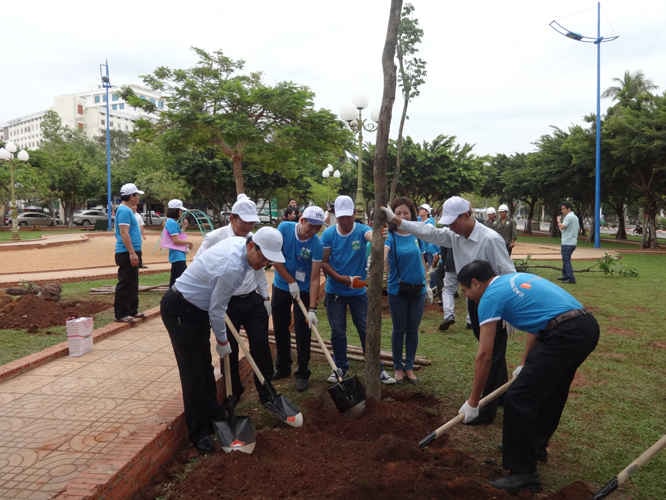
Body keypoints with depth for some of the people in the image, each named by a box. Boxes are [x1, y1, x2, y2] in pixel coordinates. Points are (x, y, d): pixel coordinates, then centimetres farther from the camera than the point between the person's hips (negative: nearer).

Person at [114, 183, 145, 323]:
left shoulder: (127, 210, 17)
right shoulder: (124, 210, -14)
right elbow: (124, 233, -22)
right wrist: (132, 253, -25)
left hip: (132, 253, 11)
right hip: (127, 253, -11)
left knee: (132, 284, 17)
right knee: (125, 284, -6)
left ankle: (132, 311, 26)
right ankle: (121, 314, -1)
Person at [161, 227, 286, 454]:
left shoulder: (239, 242, -5)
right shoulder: (232, 268, -33)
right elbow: (216, 309, -21)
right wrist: (222, 340, -7)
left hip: (198, 307, 10)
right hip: (179, 311, -10)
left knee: (205, 365, 18)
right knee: (193, 371, -4)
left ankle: (212, 414, 33)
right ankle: (199, 433, 8)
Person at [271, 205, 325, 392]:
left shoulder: (316, 244, -20)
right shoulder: (284, 228, -15)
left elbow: (315, 278, -21)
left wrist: (312, 309, -26)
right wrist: (291, 281, -16)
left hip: (303, 290, -2)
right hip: (281, 286, 3)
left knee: (303, 333, -1)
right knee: (280, 330, 12)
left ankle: (302, 373, 13)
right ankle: (283, 368, 29)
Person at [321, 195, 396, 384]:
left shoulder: (361, 230, -10)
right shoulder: (328, 234, -6)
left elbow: (372, 235, -35)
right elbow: (324, 262, -5)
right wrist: (342, 279, -18)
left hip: (358, 291, -1)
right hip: (335, 291, 1)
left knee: (367, 330, 4)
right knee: (337, 332, 10)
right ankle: (340, 368, 28)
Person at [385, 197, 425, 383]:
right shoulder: (390, 236, -10)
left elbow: (421, 261, 10)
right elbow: (383, 256, -30)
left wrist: (426, 285, 11)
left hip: (417, 289, 3)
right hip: (397, 290, -3)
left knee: (413, 330, 11)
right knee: (399, 330, 8)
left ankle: (409, 366, 26)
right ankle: (398, 367, 24)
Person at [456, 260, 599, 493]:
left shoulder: (490, 297, -1)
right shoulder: (517, 278, 24)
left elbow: (484, 356, -1)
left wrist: (472, 402, 8)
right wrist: (525, 365, 41)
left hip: (564, 335, -10)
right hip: (588, 325, 10)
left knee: (518, 398, -3)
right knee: (550, 391, 27)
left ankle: (523, 472, 5)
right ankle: (536, 446, 43)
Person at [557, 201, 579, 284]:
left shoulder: (569, 216, -14)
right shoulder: (575, 217, 17)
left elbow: (562, 227, -24)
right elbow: (578, 228, 25)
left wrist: (558, 220, -6)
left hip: (567, 243, -10)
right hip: (573, 242, 10)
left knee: (566, 260, -8)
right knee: (565, 259, 19)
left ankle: (571, 278, -10)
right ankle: (565, 275, 25)